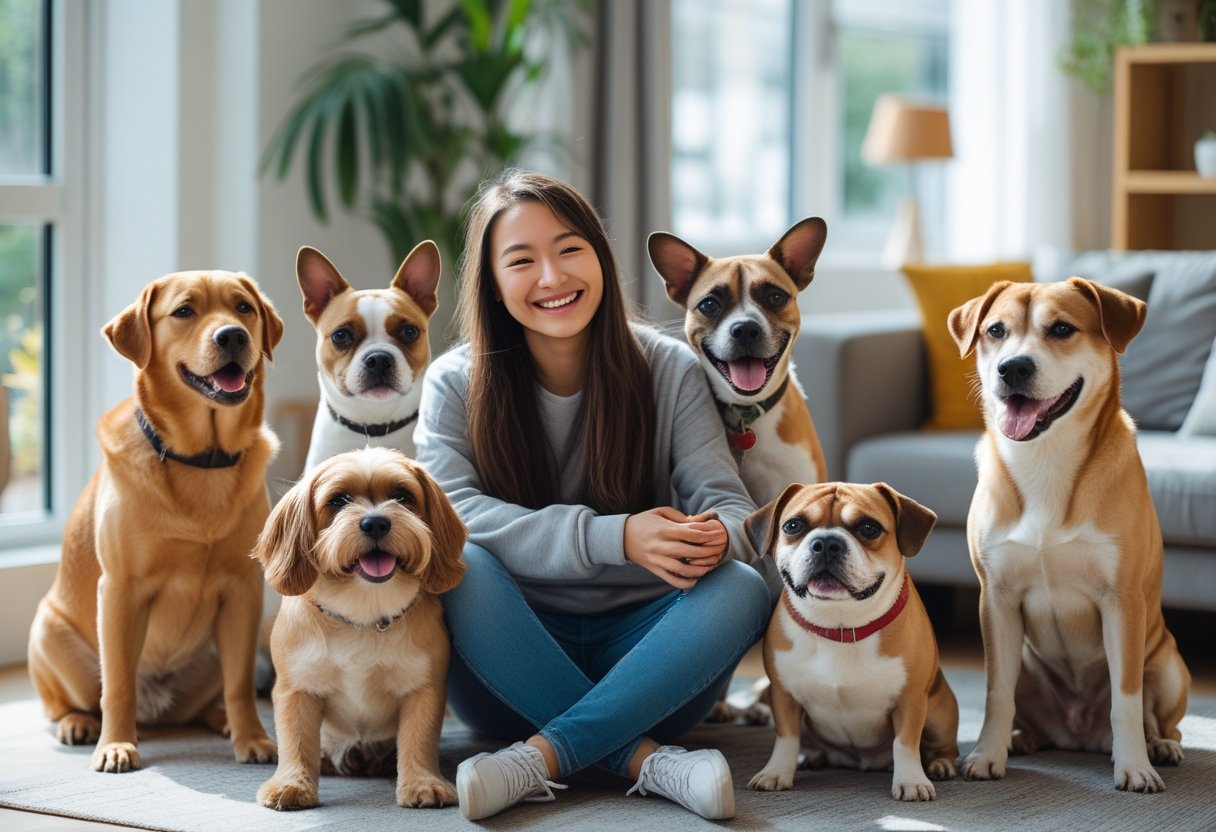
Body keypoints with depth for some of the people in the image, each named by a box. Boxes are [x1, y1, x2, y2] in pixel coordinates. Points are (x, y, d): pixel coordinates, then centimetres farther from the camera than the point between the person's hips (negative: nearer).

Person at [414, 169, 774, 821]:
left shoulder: (670, 371, 1)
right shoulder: (456, 384, -2)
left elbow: (729, 505, -6)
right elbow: (450, 516, -17)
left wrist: (716, 537, -33)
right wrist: (614, 536, -30)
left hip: (639, 654, 1)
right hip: (510, 660, -1)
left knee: (742, 590, -28)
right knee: (458, 563, -31)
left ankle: (542, 757, -33)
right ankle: (642, 760, -33)